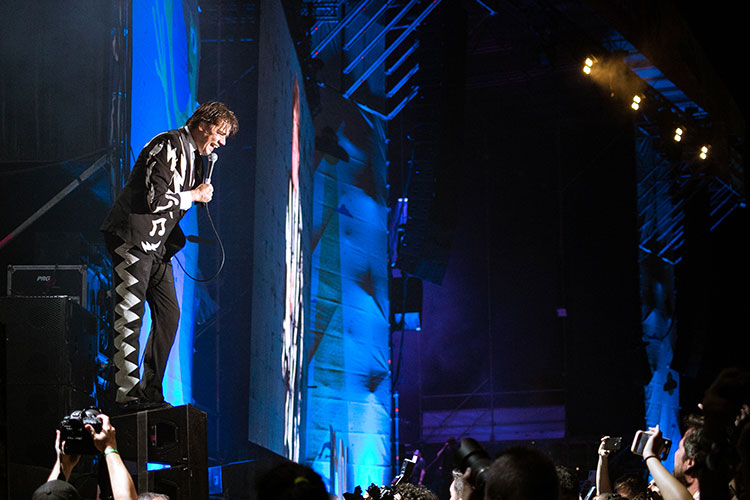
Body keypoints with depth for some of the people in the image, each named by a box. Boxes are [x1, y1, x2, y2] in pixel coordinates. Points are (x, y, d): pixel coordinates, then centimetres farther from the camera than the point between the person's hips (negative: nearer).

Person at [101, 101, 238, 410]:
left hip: (157, 245, 10)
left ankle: (151, 391, 12)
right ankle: (127, 395, -7)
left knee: (169, 315, 6)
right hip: (133, 239, -10)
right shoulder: (169, 146, -14)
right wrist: (194, 196, -11)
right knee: (130, 317, -9)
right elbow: (154, 199, -23)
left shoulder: (194, 157, 17)